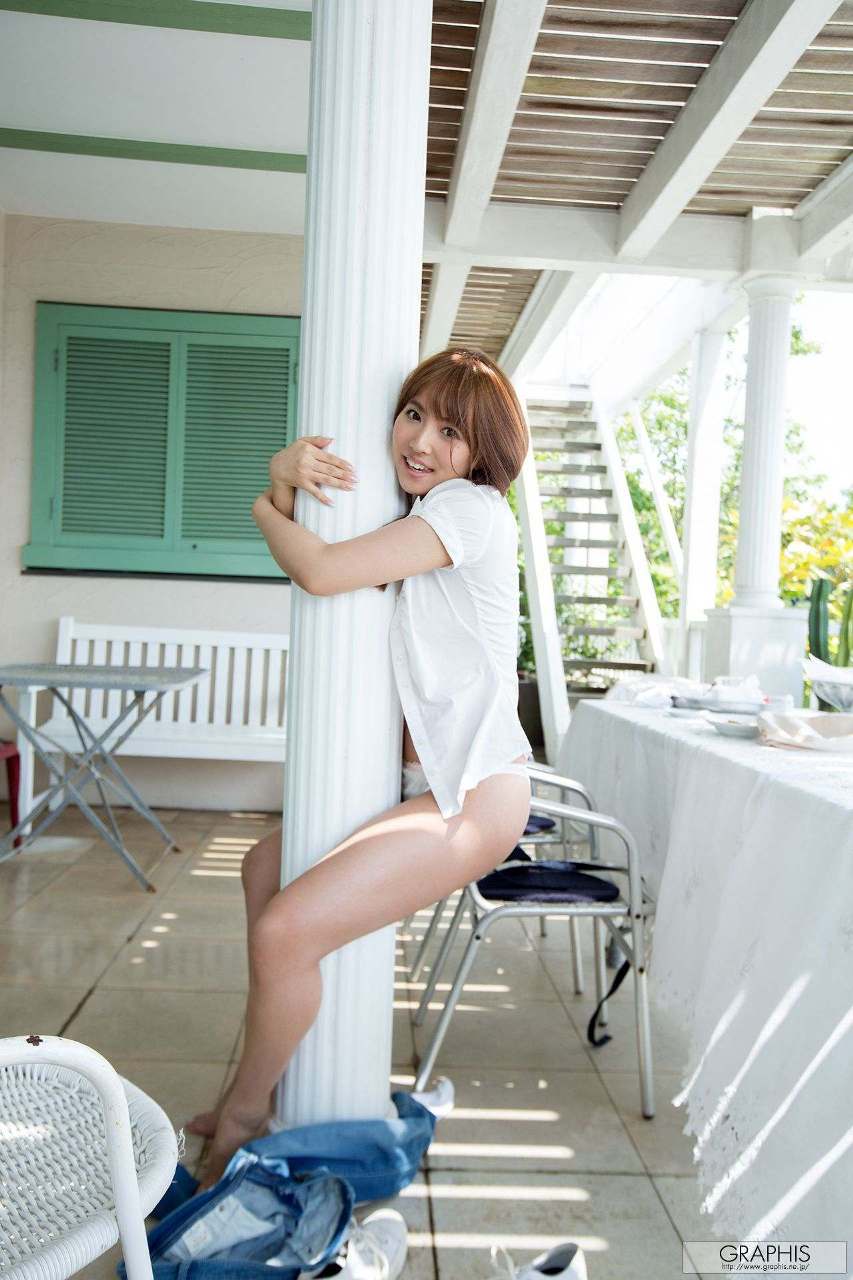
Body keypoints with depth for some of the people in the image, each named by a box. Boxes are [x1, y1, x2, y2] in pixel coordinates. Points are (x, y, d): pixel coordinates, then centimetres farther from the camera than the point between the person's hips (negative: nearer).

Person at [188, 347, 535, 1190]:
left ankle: (242, 1118, 9)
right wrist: (284, 474, -11)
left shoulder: (471, 507, -16)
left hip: (473, 796, -10)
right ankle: (269, 1077, 33)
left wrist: (265, 511, -2)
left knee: (283, 930, -18)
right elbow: (308, 553, 11)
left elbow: (319, 571, -23)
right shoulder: (414, 512, 13)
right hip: (426, 777, 10)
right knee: (265, 867, 22)